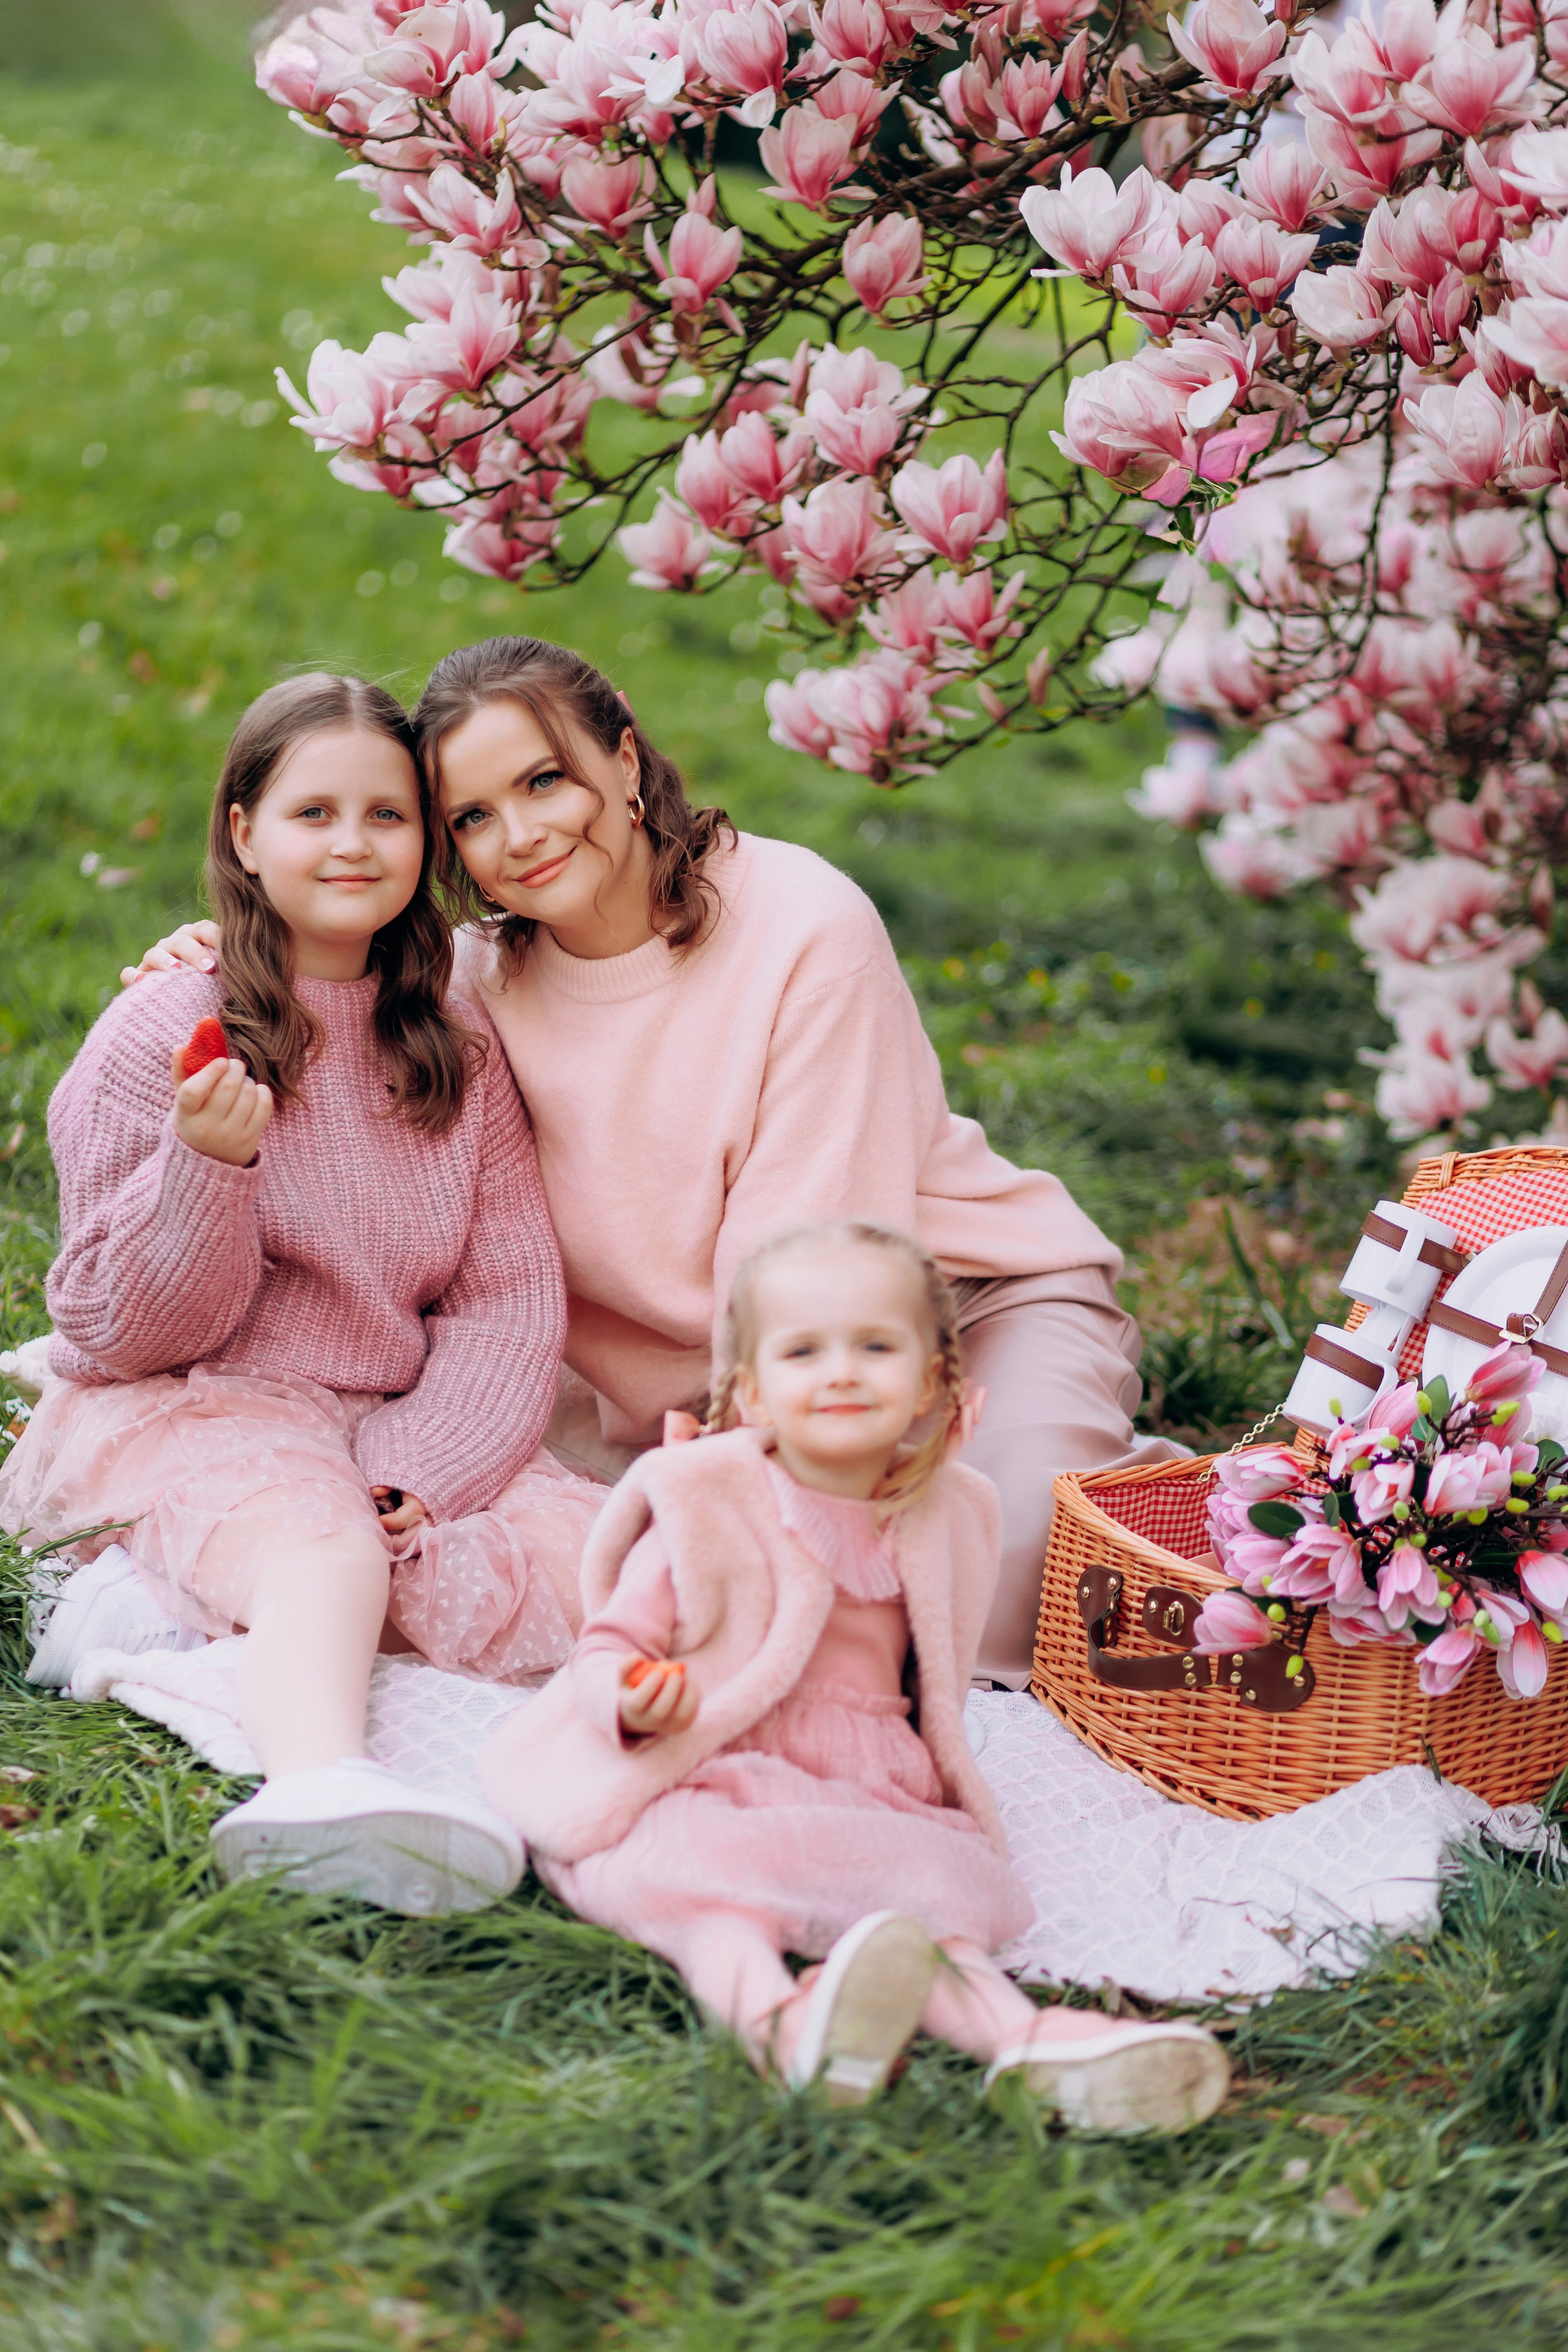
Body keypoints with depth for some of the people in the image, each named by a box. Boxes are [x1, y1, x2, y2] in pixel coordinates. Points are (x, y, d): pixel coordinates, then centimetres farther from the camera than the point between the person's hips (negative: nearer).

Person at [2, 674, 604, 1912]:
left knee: (604, 1557, -22)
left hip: (399, 1433, 5)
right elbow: (123, 1333, -5)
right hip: (184, 1414, -5)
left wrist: (418, 1475, -14)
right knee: (315, 1543, -37)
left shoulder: (458, 1046, 9)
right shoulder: (156, 1041, -4)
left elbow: (514, 1294, 3)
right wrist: (207, 1165, -24)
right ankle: (319, 1784, -65)